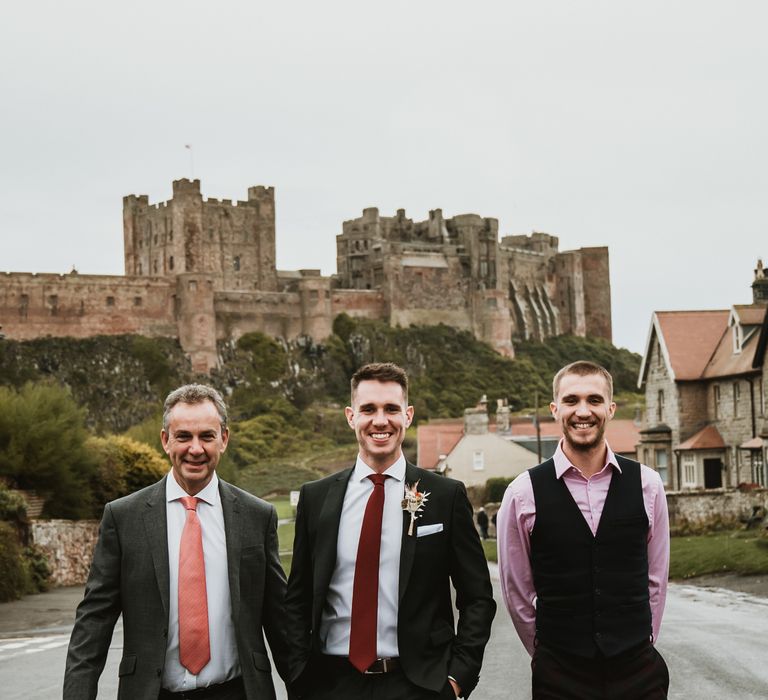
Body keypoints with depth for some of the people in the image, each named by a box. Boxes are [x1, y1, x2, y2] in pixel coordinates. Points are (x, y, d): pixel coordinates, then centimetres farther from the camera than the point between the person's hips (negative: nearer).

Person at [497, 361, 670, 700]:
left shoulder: (646, 484, 1)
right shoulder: (523, 493, -5)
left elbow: (655, 577, 8)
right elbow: (516, 591, 2)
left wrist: (638, 650, 9)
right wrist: (550, 656, 8)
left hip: (640, 672, 2)